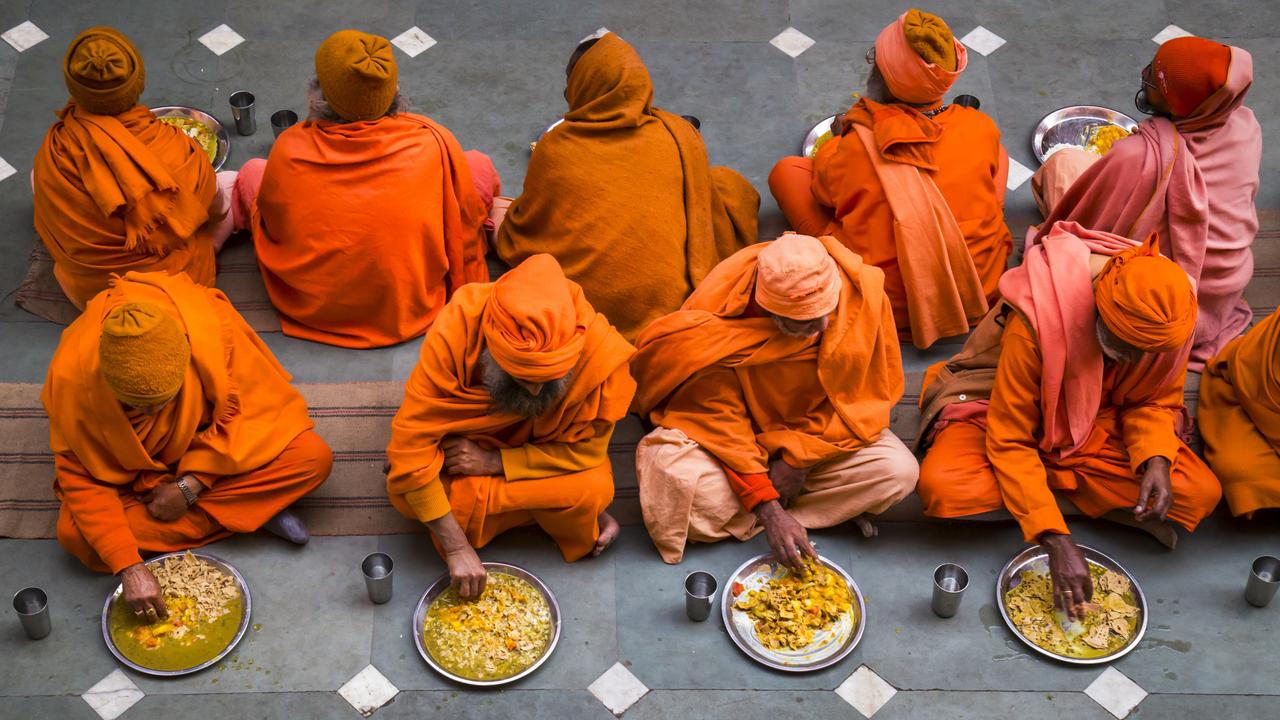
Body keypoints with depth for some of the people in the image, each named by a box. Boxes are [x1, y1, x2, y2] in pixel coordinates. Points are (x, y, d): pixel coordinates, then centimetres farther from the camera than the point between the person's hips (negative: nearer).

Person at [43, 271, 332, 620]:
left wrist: (190, 485, -23)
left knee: (314, 458, -23)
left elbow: (240, 408, -16)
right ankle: (253, 511, -18)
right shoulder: (72, 376, -34)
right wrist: (128, 566, -30)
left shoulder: (210, 328, -35)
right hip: (131, 469, 1)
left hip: (213, 450, -1)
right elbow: (82, 477, -23)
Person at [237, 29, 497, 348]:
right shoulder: (435, 143, -25)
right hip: (411, 312, -1)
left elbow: (270, 227, -3)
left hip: (310, 312, 1)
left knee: (252, 171, 20)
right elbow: (466, 226, -9)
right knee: (480, 165, 14)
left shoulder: (288, 150, -23)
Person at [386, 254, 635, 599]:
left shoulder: (598, 350, -34)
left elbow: (586, 451, -20)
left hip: (544, 455, 0)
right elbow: (410, 441, -31)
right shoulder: (455, 331, -35)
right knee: (405, 492, -29)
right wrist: (456, 547, -32)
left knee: (595, 489, -31)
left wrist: (495, 461, -29)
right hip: (467, 439, 0)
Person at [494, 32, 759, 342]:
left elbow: (527, 227, 5)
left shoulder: (554, 149, -10)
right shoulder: (680, 135, -8)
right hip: (670, 302, 0)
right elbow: (702, 204, 7)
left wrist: (505, 216, 29)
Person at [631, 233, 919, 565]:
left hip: (822, 434, 3)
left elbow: (866, 397, -12)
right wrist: (768, 508, -29)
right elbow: (720, 416, -23)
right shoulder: (717, 314, -29)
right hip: (736, 436, -2)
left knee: (900, 471, -23)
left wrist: (799, 458, -17)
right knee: (672, 475, -33)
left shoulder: (862, 295, -25)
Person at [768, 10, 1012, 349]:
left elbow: (822, 188, 4)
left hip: (887, 310, -2)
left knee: (787, 170, 8)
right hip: (984, 291, 3)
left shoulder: (850, 148, -18)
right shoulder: (983, 129, -11)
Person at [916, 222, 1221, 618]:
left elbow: (1155, 401, -3)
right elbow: (1008, 444, -29)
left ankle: (1046, 480, -8)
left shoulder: (1166, 321, -21)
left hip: (1098, 424, 4)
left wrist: (1157, 459, -25)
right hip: (1009, 413, -4)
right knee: (941, 486, -35)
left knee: (1201, 493, -19)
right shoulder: (1034, 323, -35)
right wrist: (1055, 539, -36)